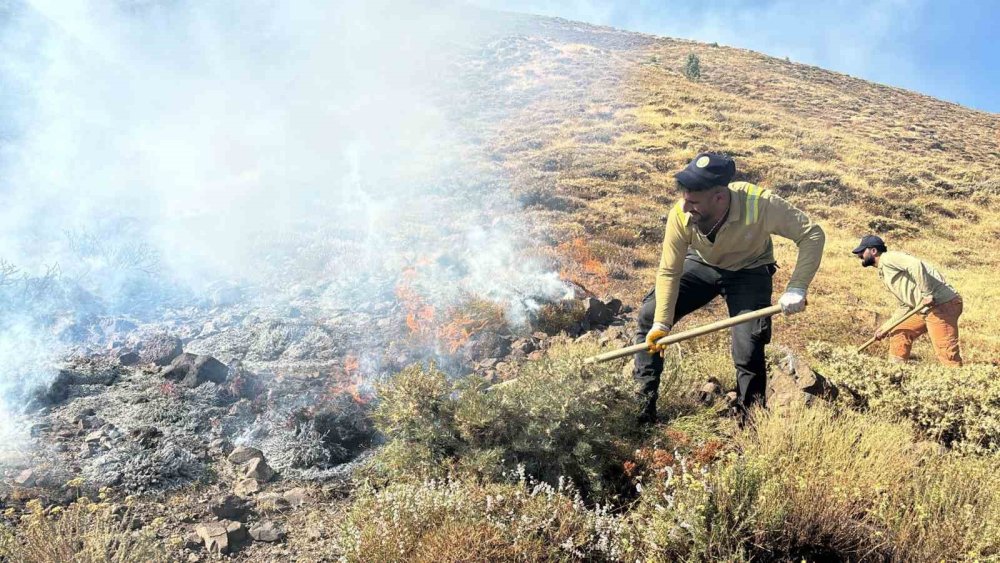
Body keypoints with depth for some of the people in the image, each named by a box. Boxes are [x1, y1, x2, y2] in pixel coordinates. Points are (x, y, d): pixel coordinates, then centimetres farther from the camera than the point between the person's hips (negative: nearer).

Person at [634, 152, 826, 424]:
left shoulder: (761, 205, -38)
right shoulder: (680, 216, -31)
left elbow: (812, 234, -27)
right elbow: (669, 272, -19)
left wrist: (797, 288, -37)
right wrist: (661, 324, -22)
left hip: (749, 272, -2)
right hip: (701, 265, 2)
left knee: (748, 351, -14)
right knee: (649, 316, -8)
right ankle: (643, 400, 6)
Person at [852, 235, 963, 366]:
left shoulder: (888, 258, -7)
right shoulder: (884, 273, 21)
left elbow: (915, 265, -27)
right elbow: (905, 306, 22)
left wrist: (926, 294, -26)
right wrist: (885, 327, 20)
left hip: (942, 303, -10)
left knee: (946, 353, -12)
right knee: (898, 333, 18)